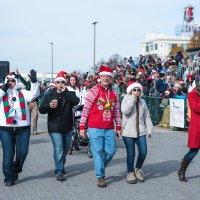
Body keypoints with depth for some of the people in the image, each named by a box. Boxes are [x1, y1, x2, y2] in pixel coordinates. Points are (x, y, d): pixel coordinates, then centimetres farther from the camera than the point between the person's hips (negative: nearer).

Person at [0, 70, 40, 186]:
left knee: (23, 152, 4)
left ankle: (16, 170, 30)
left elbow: (34, 94, -6)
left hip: (23, 128, 1)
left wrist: (34, 82, -17)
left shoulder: (22, 93, 9)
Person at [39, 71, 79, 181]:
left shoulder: (70, 94, 3)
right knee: (58, 150, -10)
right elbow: (41, 110, -3)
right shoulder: (49, 95, 2)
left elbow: (76, 101, -20)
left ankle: (61, 167, 38)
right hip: (55, 128, -3)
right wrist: (49, 105, -24)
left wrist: (64, 91, -25)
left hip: (67, 127, 3)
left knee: (66, 149, 17)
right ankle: (59, 172, -5)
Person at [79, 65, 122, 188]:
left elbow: (117, 112, 16)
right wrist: (82, 127, -5)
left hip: (109, 129, 5)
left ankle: (100, 168, 32)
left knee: (111, 151, 6)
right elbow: (86, 109, -4)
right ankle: (100, 177, 10)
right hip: (95, 128, -5)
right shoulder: (94, 91, -5)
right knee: (98, 152, -1)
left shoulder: (114, 94, 10)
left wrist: (118, 127, 14)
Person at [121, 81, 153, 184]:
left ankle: (138, 169, 21)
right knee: (131, 154, 0)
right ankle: (130, 173, 18)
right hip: (128, 132, -4)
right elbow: (125, 111, -22)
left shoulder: (142, 102, 13)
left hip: (141, 131, 4)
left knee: (143, 152, -4)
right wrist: (133, 98, -18)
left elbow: (147, 116, 17)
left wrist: (149, 129, 13)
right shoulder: (126, 99, -2)